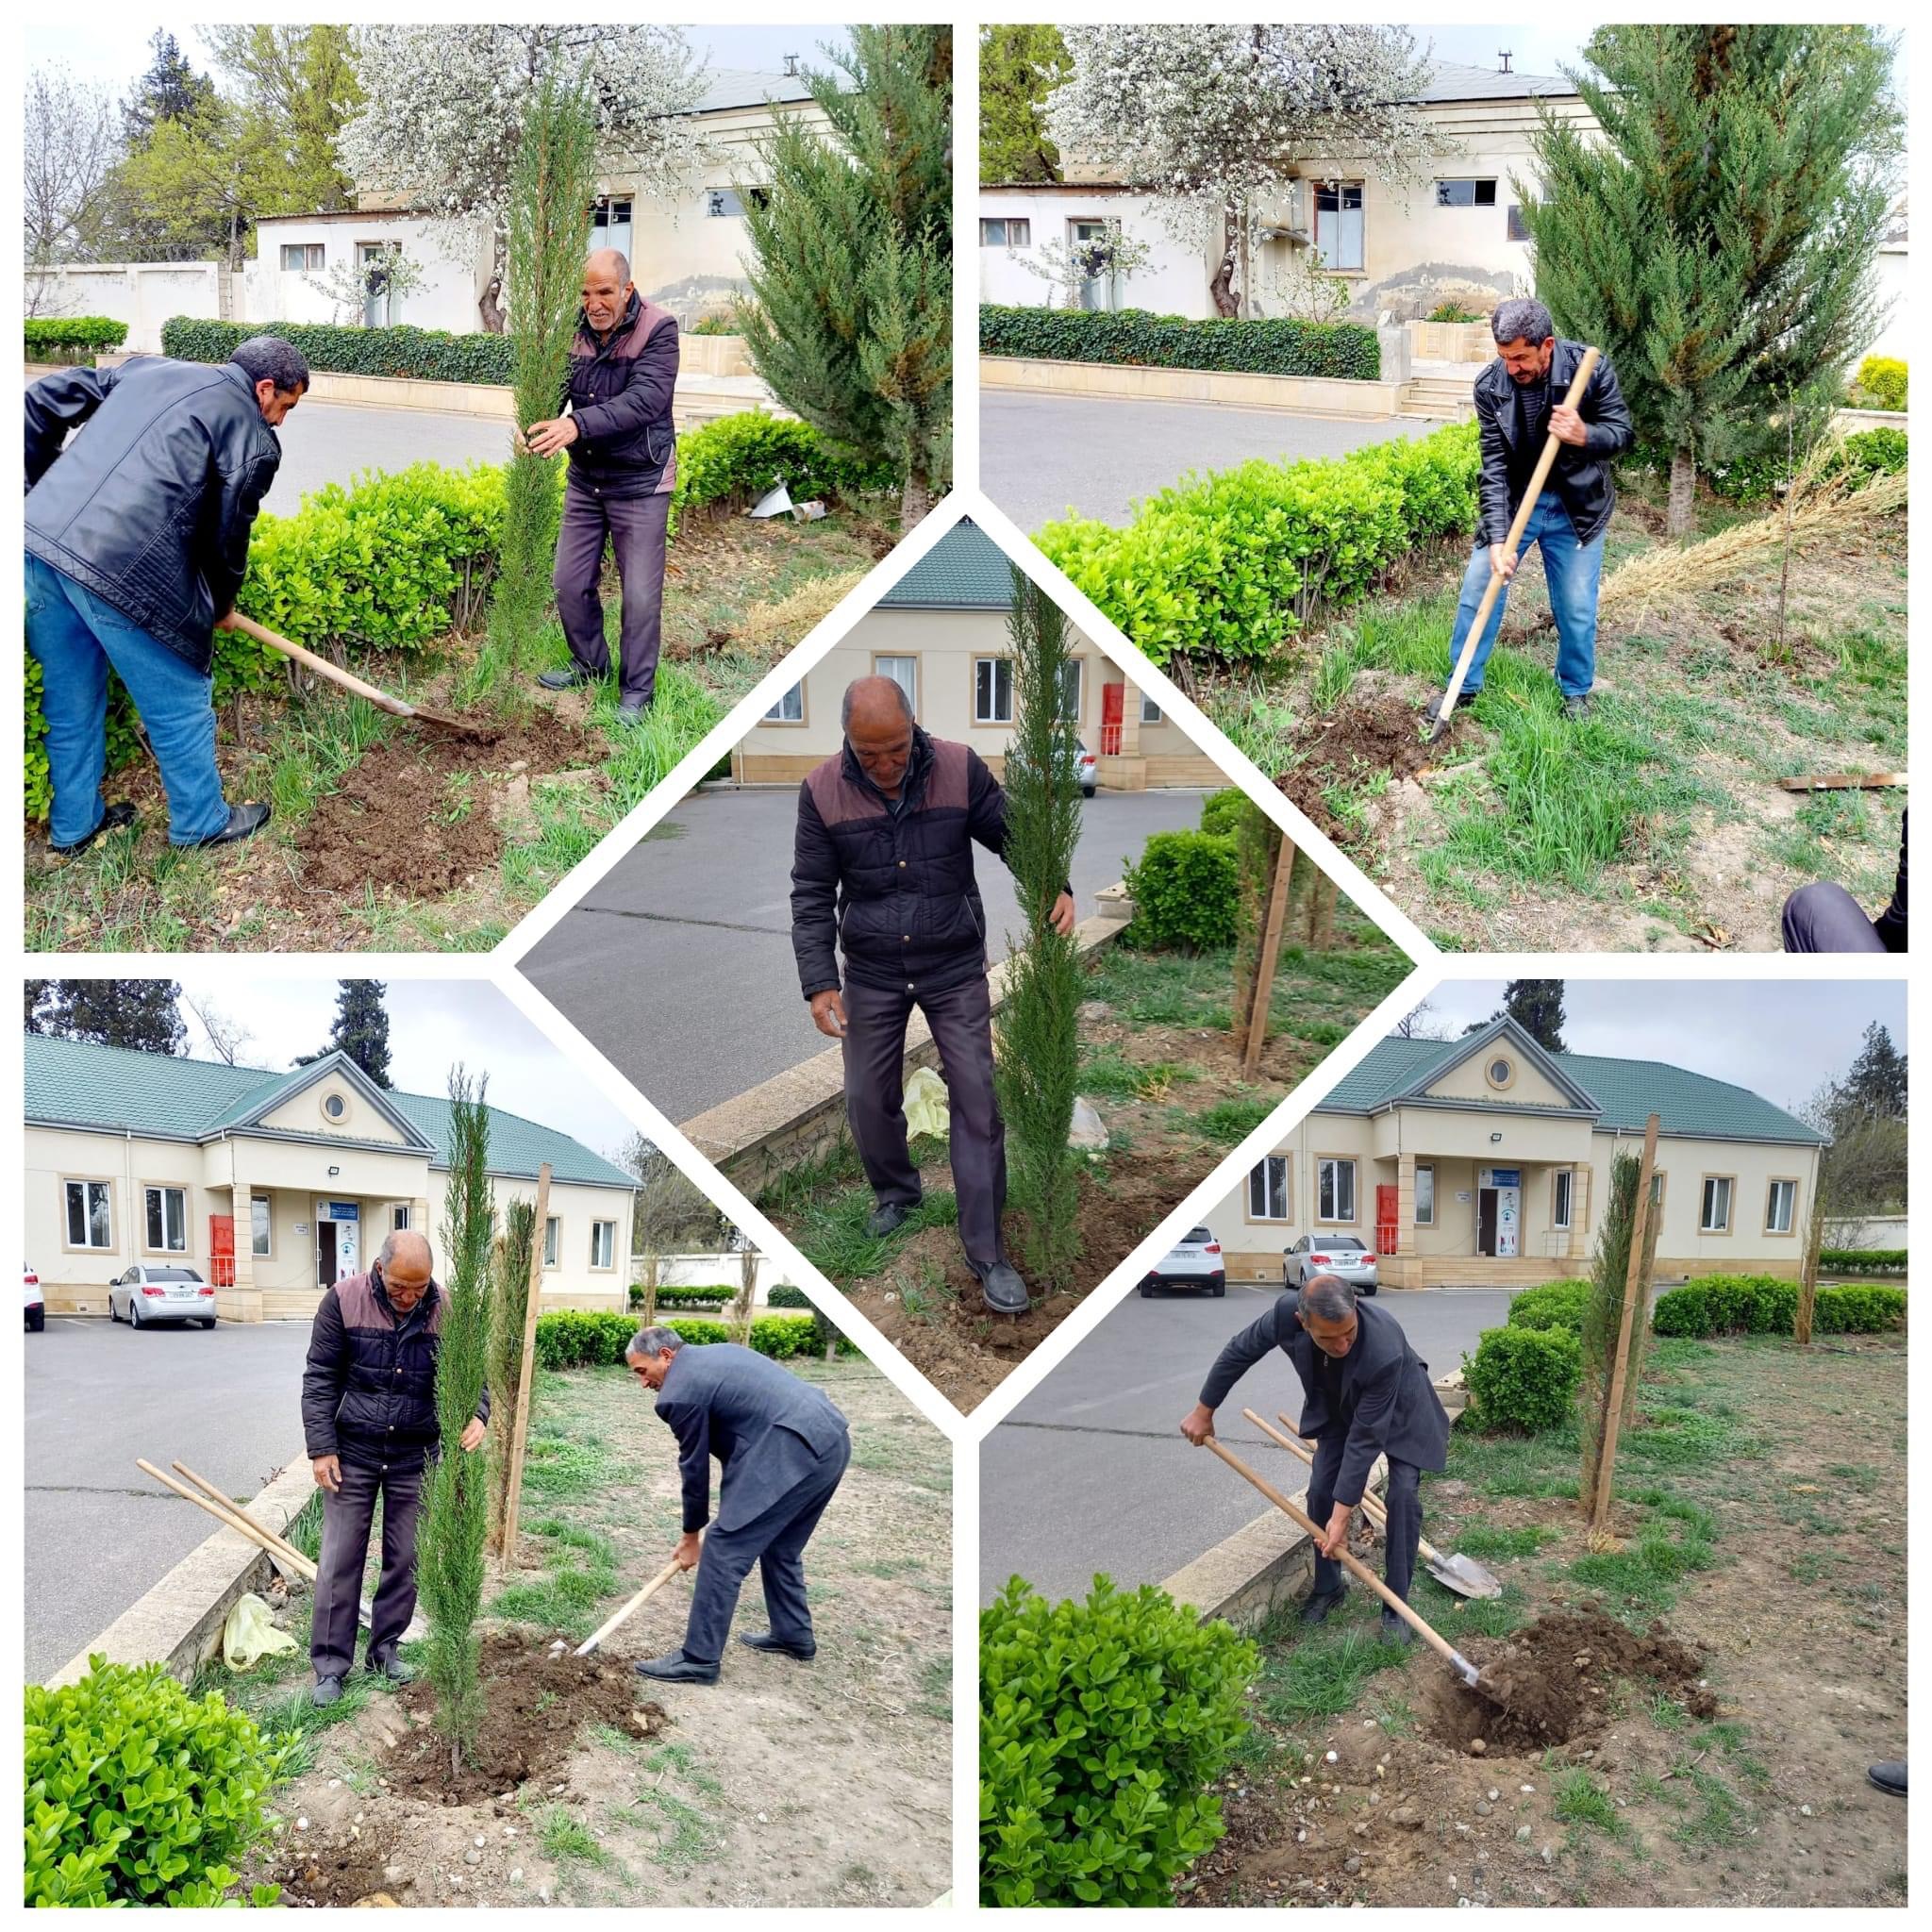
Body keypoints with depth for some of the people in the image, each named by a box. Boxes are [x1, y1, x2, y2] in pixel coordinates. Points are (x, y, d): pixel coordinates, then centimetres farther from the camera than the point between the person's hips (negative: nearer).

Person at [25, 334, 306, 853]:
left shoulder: (148, 368, 21)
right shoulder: (253, 438, 3)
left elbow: (40, 401, 19)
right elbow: (227, 537, 8)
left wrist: (43, 488, 26)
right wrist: (221, 607, 26)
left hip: (37, 536, 7)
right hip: (121, 569, -7)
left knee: (71, 699, 22)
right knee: (179, 701, 14)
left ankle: (73, 826, 36)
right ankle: (200, 823, 30)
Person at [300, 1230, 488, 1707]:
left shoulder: (445, 1310, -10)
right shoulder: (343, 1301, -13)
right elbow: (320, 1379, -7)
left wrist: (476, 1416, -27)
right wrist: (322, 1448, -11)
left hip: (415, 1457, 2)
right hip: (353, 1453, -2)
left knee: (405, 1559, 9)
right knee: (339, 1560, 1)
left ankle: (384, 1649, 25)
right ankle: (330, 1663, 9)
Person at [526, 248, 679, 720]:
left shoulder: (658, 329, -17)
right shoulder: (577, 331, -1)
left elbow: (645, 400, -30)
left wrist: (578, 425, -41)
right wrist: (535, 424, -32)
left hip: (639, 484, -5)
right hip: (585, 480, 5)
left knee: (640, 594, 0)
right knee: (570, 582, 11)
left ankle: (637, 689, 15)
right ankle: (590, 664, 34)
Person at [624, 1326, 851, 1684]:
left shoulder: (679, 1393, -4)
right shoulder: (717, 1353, 23)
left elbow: (695, 1467, 4)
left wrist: (691, 1536, 18)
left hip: (792, 1454, -10)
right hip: (832, 1439, 10)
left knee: (723, 1550, -2)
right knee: (782, 1545, 27)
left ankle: (699, 1659, 2)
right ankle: (794, 1636, 39)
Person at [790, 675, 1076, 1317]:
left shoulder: (959, 769, -13)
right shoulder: (823, 791, -11)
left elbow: (1012, 833, -3)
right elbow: (812, 894, -6)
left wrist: (1055, 885, -22)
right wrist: (819, 983, -13)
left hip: (956, 969, -1)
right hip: (871, 974, 1)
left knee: (976, 1100, -4)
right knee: (869, 1099, 11)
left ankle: (986, 1252, 5)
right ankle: (896, 1191, 42)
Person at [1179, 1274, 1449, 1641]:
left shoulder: (1385, 1351, -45)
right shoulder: (1287, 1312, -35)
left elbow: (1364, 1438, -38)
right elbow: (1240, 1351, -14)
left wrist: (1342, 1515, -34)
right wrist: (1203, 1410, -4)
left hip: (1397, 1408, -4)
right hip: (1339, 1405, 4)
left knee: (1403, 1495, -15)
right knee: (1320, 1491, -2)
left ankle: (1395, 1605, -2)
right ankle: (1327, 1587, 20)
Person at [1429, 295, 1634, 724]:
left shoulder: (1590, 368, -21)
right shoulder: (1490, 384, -18)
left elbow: (1623, 433, -11)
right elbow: (1493, 464, -18)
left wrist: (1584, 435, -35)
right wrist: (1497, 538, -27)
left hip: (1576, 507, -1)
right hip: (1512, 500, 1)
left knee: (1577, 607, 3)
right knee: (1478, 589, 1)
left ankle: (1576, 690, 26)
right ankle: (1464, 683, 19)